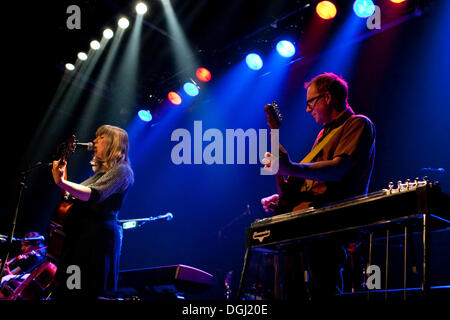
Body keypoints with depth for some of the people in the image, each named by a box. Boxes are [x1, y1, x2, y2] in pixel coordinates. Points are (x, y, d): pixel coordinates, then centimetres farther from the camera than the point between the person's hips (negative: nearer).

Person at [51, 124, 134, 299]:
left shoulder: (121, 170, -5)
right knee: (63, 292, 2)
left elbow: (93, 195, -21)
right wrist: (63, 176, 27)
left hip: (98, 238, -9)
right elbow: (78, 198, 32)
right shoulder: (100, 171, 25)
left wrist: (61, 182, -30)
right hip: (79, 236, 9)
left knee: (85, 294, -13)